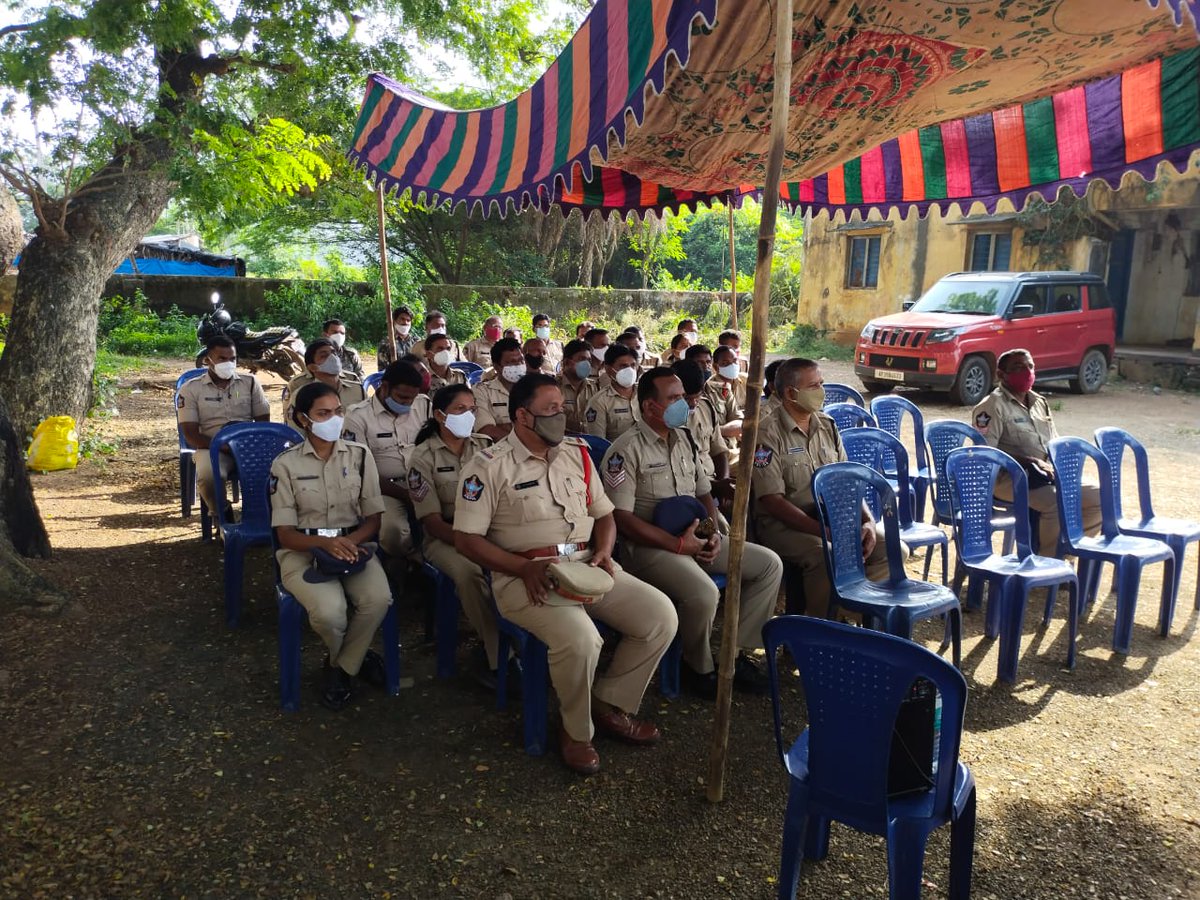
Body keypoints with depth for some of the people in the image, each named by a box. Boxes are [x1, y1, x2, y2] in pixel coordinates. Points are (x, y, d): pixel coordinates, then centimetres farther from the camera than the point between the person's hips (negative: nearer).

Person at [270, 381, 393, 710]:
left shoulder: (359, 454, 3)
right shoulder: (286, 464, -2)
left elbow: (373, 519, 5)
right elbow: (285, 534, -4)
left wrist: (349, 541, -18)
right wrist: (326, 543, -24)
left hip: (353, 544, 2)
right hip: (303, 550, -2)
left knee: (379, 599, -30)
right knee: (330, 610, -32)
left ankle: (340, 668, -1)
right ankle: (354, 656, 7)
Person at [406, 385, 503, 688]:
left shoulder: (485, 446, 8)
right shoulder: (423, 457, -3)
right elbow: (432, 521, -7)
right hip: (444, 536, -3)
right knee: (468, 571, -37)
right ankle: (499, 656, -19)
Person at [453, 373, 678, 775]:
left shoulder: (577, 453, 13)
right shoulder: (488, 466, -4)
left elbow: (604, 515, 20)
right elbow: (466, 539, -6)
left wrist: (604, 552, -2)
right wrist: (525, 568, -17)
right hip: (526, 577, -6)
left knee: (661, 615, -11)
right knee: (580, 638, -33)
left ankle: (610, 705, 9)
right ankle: (577, 731, -2)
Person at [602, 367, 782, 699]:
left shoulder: (685, 440, 12)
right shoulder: (627, 450, -12)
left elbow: (704, 494, 21)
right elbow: (621, 518, -17)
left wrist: (714, 533, 0)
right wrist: (679, 544, -20)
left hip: (693, 538, 8)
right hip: (649, 545, -8)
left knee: (769, 564, -2)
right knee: (704, 594, -33)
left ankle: (737, 652, 6)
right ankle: (699, 666, -3)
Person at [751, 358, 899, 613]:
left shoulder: (827, 426, 11)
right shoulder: (767, 434, -11)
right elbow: (772, 501, -18)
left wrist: (868, 521, -6)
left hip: (833, 516, 7)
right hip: (784, 523, -7)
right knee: (826, 557, -34)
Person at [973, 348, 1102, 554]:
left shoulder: (1039, 403, 19)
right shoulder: (992, 406, -6)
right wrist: (1028, 462, -22)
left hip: (1050, 474, 8)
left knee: (1098, 497, -7)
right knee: (1057, 504, -32)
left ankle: (1062, 550, 5)